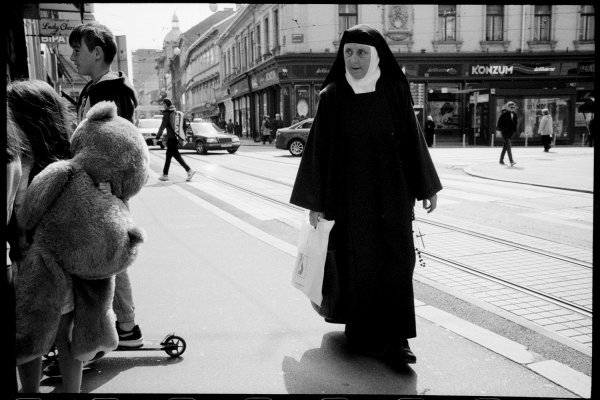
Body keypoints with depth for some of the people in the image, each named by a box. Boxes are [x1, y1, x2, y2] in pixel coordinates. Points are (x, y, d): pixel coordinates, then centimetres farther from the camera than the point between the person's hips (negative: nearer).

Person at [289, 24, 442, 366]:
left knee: (396, 258, -5)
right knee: (357, 261, 5)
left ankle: (393, 338, 2)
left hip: (391, 191, 1)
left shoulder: (396, 90, 1)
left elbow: (413, 138, 6)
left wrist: (428, 186, 7)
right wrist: (315, 202, -3)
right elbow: (319, 148, -1)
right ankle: (364, 334, 22)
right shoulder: (332, 96, -1)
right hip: (349, 193, 0)